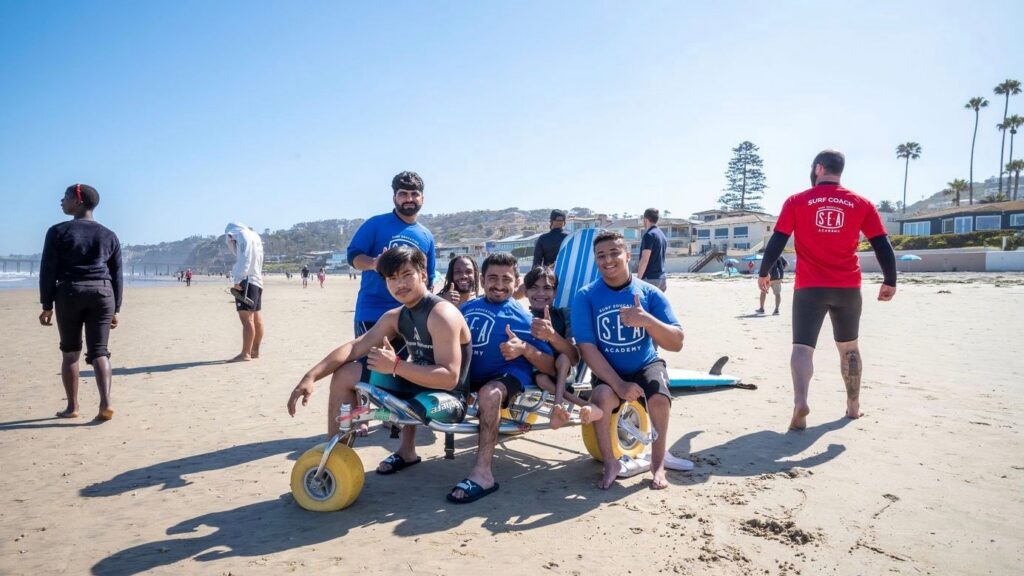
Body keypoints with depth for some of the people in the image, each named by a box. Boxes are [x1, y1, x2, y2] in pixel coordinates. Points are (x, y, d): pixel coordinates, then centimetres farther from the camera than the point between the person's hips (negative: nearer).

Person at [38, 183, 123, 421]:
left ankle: (72, 407, 14)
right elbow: (117, 275, 9)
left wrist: (47, 305, 1)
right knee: (99, 351, 1)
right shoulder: (109, 236, 9)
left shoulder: (58, 232, 0)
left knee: (70, 351, 10)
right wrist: (115, 309, 13)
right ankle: (105, 402, -15)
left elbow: (48, 271, -3)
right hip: (102, 293, 2)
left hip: (69, 293, -2)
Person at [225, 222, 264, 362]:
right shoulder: (254, 237, 23)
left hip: (246, 281, -10)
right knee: (256, 319, 13)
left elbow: (244, 260, -18)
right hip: (256, 282, 10)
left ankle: (245, 354, -17)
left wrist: (238, 280, -23)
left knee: (247, 319, -14)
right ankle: (255, 351, 20)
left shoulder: (243, 235, -4)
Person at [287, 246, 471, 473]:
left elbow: (449, 378, -29)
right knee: (343, 376, 10)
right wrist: (311, 376, -13)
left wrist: (396, 365, -29)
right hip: (417, 385, 9)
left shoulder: (441, 314, -22)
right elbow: (354, 347, -1)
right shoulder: (395, 317, 5)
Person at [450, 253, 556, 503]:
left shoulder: (523, 317, 0)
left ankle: (482, 473, -35)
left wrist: (525, 349, -22)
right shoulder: (467, 308, 13)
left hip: (508, 375, -6)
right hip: (468, 375, 6)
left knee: (490, 393, -38)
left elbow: (551, 367, -3)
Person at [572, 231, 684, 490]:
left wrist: (648, 321, -35)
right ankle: (610, 463, -7)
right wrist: (619, 384, -24)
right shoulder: (586, 296, -10)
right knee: (602, 396, -31)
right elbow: (587, 347, -14)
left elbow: (676, 343, -15)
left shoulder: (650, 294, -8)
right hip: (607, 371, 0)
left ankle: (658, 464, -3)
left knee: (659, 398, -29)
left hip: (646, 365, 1)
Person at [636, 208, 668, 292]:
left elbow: (645, 259, -17)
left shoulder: (649, 235, -12)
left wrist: (638, 279, -16)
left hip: (650, 278, -9)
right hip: (661, 277, 9)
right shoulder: (663, 235, 15)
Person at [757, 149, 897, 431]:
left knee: (803, 347, -5)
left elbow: (777, 241, -3)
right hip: (848, 288, 3)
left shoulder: (796, 201, -1)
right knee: (849, 347, 19)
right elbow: (883, 246, 3)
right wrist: (890, 282, 11)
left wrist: (764, 273, 8)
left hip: (809, 287, -2)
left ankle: (800, 401, -27)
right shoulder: (861, 204, 5)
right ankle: (853, 405, 30)